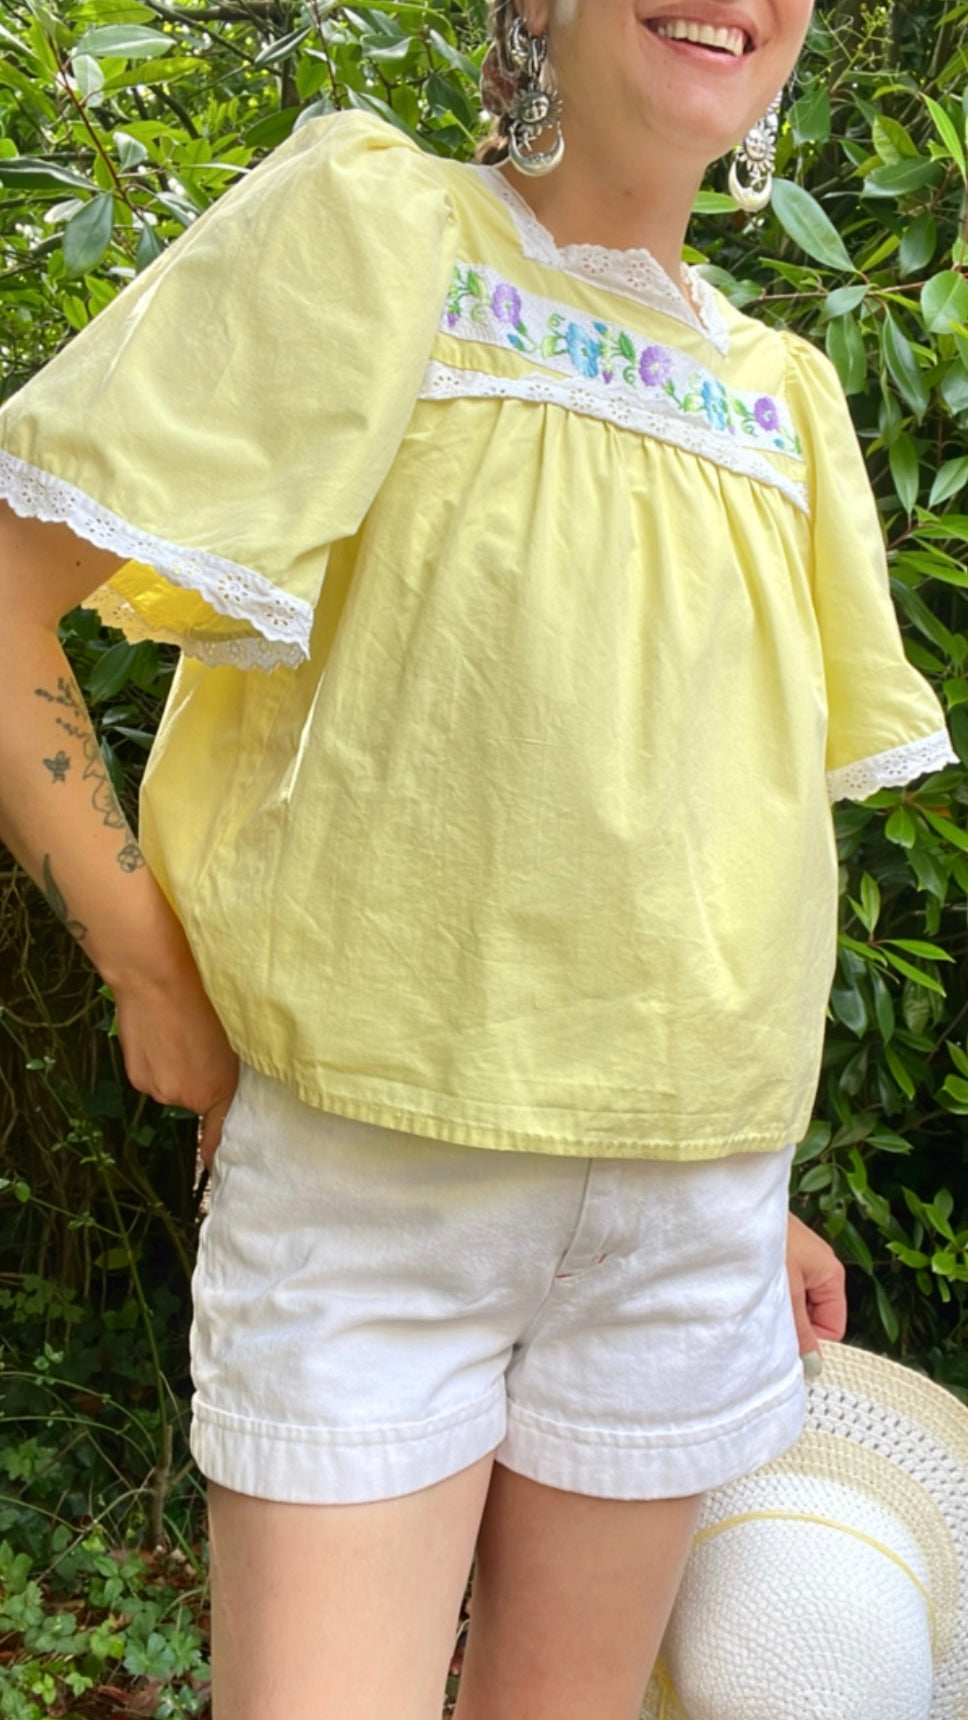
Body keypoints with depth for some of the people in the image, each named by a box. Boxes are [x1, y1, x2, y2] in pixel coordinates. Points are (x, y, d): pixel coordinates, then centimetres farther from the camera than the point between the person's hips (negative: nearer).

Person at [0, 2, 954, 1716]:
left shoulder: (784, 398, 11)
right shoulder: (369, 224, -5)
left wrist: (756, 1191, 16)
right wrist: (150, 973, -9)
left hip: (685, 1202, 5)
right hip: (368, 1169, -4)